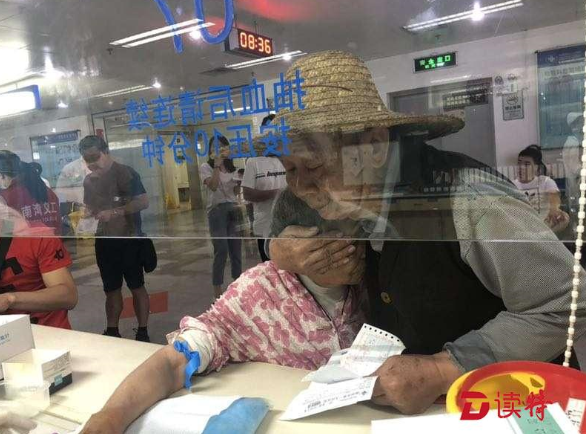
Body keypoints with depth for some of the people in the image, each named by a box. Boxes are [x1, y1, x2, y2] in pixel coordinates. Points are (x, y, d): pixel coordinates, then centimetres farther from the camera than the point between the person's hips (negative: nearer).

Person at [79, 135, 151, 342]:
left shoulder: (125, 173, -9)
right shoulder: (89, 180, 11)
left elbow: (143, 202, -16)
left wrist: (114, 212, -22)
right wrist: (87, 214, 0)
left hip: (129, 239, -6)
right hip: (104, 240, 6)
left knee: (136, 286, 2)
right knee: (111, 288, 13)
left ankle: (143, 332, 9)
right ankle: (112, 332, 23)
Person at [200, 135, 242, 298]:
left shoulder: (231, 167, 16)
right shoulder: (206, 167, -1)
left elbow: (236, 191, 14)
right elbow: (213, 186, -18)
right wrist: (217, 164, -14)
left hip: (233, 209, 5)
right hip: (217, 210, -5)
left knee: (236, 249, 7)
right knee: (221, 251, -8)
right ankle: (217, 291, 2)